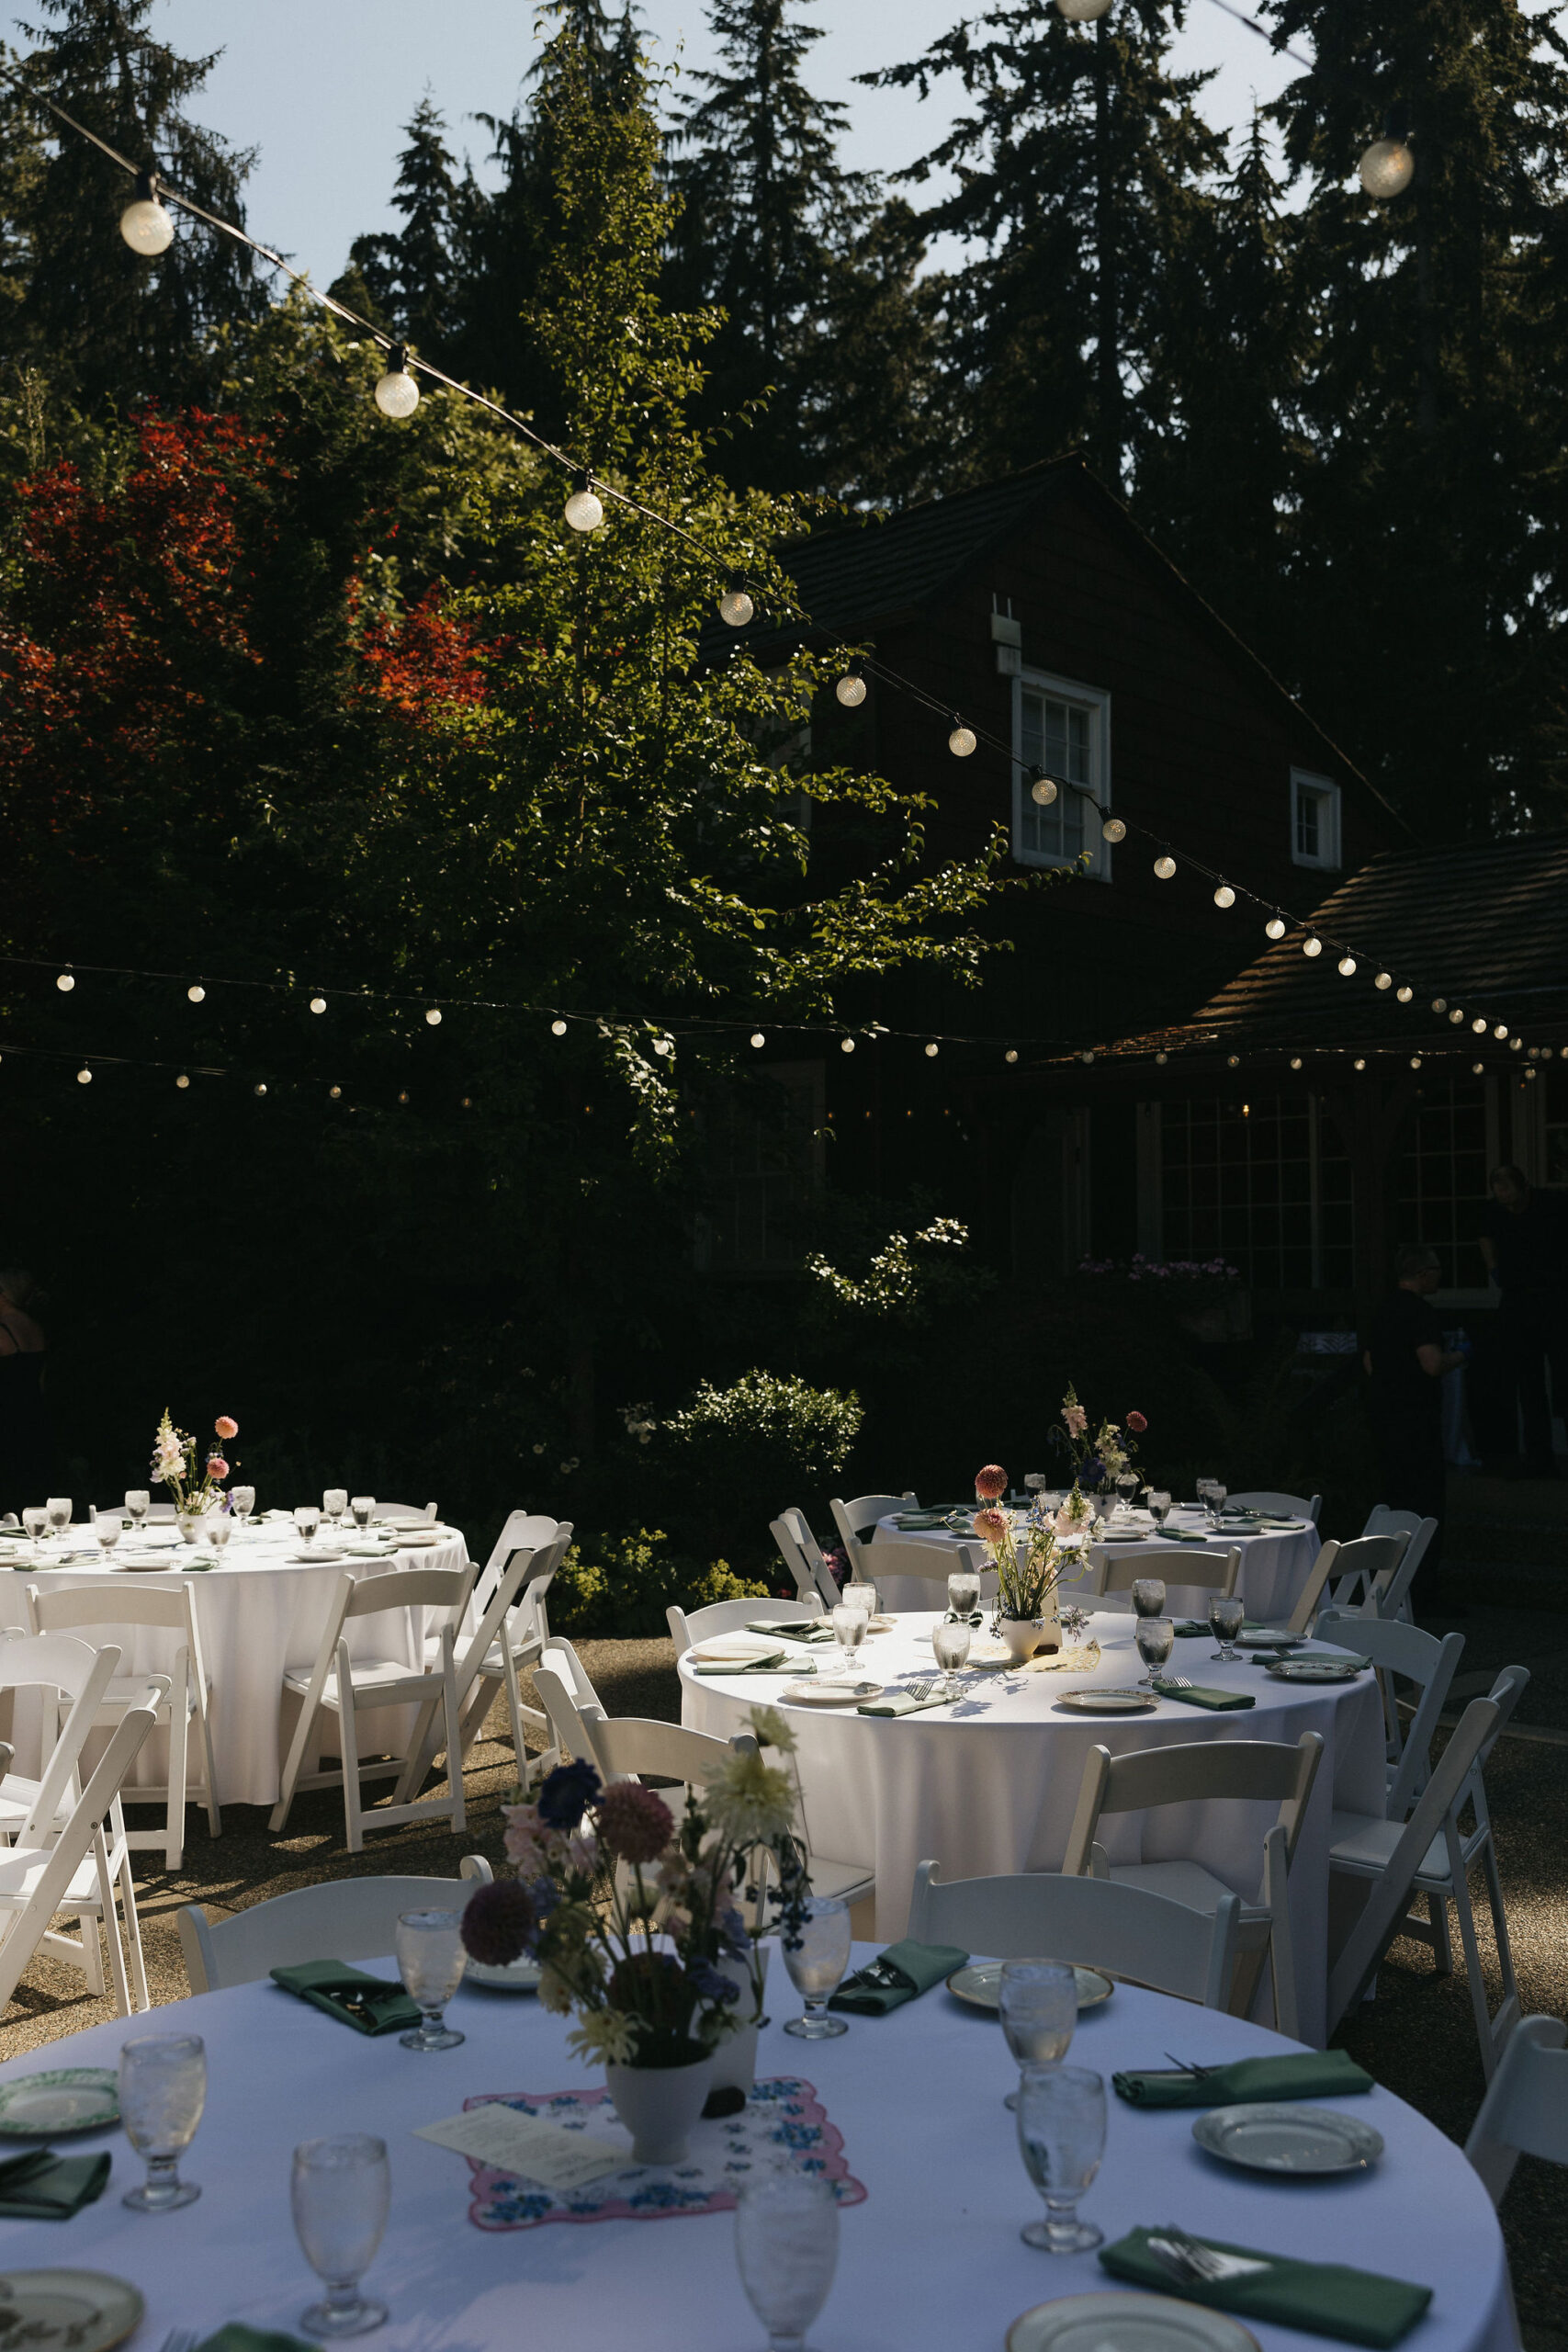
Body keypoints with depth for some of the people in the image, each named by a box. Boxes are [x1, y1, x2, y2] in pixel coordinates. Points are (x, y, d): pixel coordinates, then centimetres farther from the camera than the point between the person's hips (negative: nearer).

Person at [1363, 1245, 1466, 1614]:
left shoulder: (1384, 1311, 14)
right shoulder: (1417, 1312, -16)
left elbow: (1369, 1362, 24)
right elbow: (1433, 1364, -24)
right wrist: (1457, 1357, -6)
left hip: (1385, 1415, 10)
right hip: (1416, 1419, -10)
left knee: (1395, 1501, 15)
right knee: (1426, 1504, -6)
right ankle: (1421, 1595, -5)